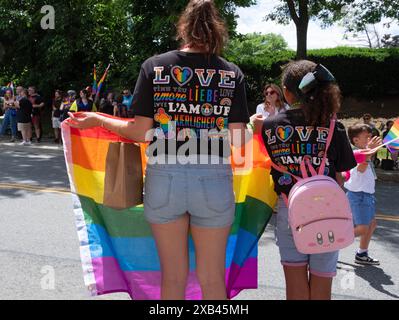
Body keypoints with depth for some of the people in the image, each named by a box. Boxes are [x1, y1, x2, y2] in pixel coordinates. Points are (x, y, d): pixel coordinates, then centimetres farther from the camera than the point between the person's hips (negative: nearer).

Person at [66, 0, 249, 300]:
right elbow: (238, 138, -3)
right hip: (214, 179, 0)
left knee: (173, 275, 16)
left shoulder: (154, 66, 0)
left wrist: (98, 120, 13)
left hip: (164, 177, 1)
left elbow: (141, 132, -3)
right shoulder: (232, 73, 1)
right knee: (213, 277, 14)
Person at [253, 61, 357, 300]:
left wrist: (257, 129, 14)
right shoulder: (333, 128, -6)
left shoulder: (270, 126, -5)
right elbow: (338, 178, -2)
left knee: (295, 285, 12)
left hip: (288, 211, 1)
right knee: (321, 285, 13)